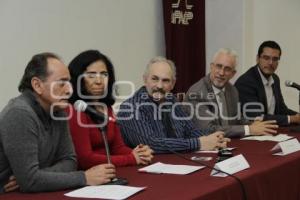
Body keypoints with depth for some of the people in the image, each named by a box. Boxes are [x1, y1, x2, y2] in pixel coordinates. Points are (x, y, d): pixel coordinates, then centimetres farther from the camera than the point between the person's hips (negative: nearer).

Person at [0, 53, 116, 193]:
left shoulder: (57, 110, 3)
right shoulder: (19, 114, -21)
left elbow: (69, 160, 3)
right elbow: (29, 180, -25)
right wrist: (84, 178, -20)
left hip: (33, 194, 7)